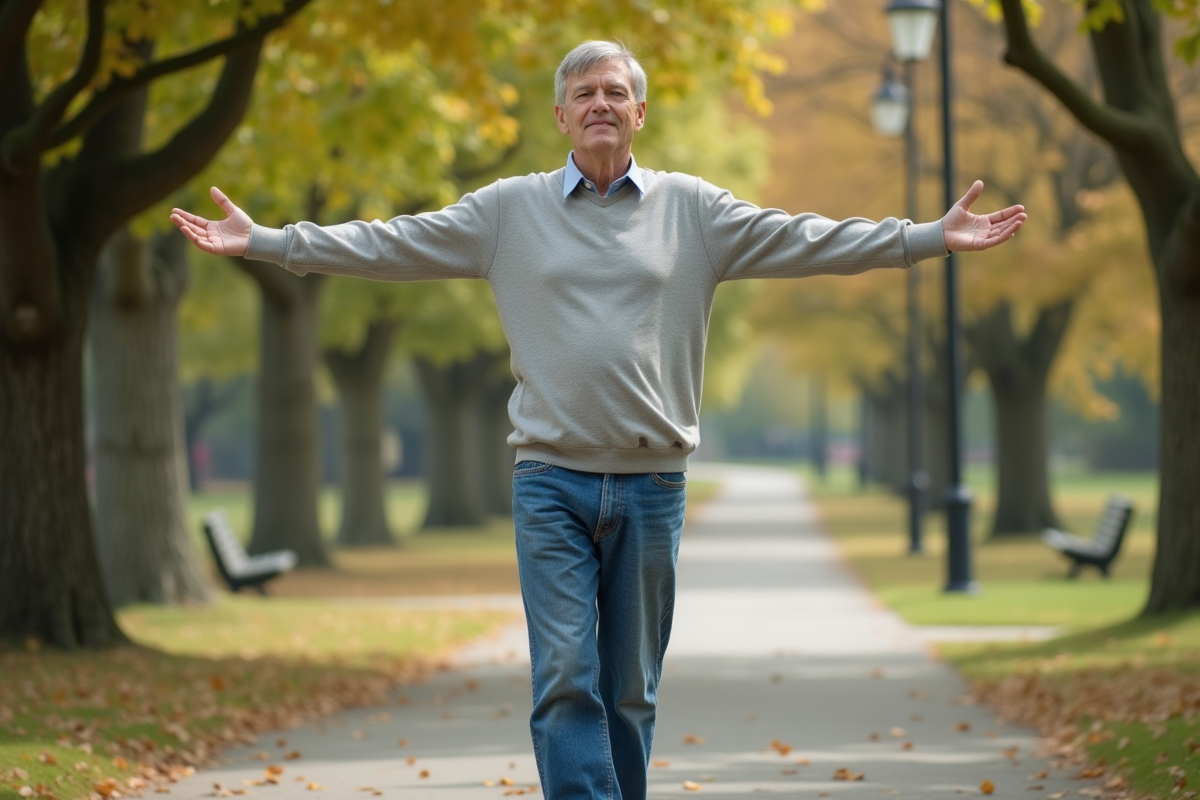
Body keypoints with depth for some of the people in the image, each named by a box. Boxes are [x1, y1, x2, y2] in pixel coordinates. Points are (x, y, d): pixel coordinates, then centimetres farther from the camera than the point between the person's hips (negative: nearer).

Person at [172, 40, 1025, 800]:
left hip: (652, 485, 1)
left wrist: (932, 237, -2)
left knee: (631, 691, 8)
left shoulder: (691, 209, 8)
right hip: (552, 484, -1)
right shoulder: (510, 209, 6)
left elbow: (804, 240, 4)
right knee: (565, 681, -9)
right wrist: (265, 241, 0)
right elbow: (389, 244, 5)